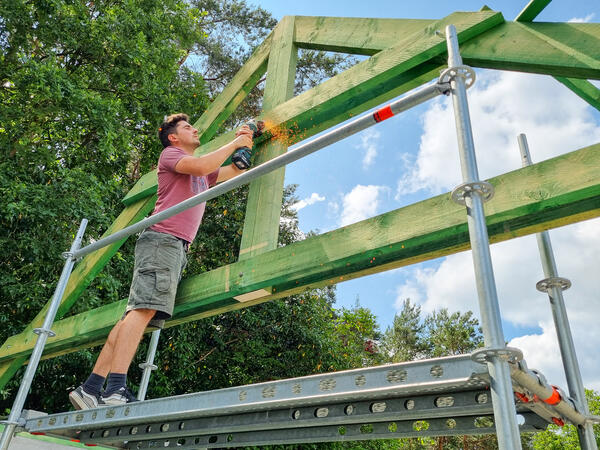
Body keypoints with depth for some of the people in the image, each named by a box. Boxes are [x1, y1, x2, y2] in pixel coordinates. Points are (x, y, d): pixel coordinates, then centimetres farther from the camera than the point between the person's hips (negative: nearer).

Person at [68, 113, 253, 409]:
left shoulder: (203, 176, 33)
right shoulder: (170, 154, 9)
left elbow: (236, 171, 38)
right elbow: (199, 166, -12)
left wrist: (245, 146, 22)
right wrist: (234, 144, -1)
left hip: (177, 248, 8)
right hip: (162, 238, -8)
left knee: (137, 313, 0)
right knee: (145, 307, -22)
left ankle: (90, 390, -1)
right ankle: (116, 390, -28)